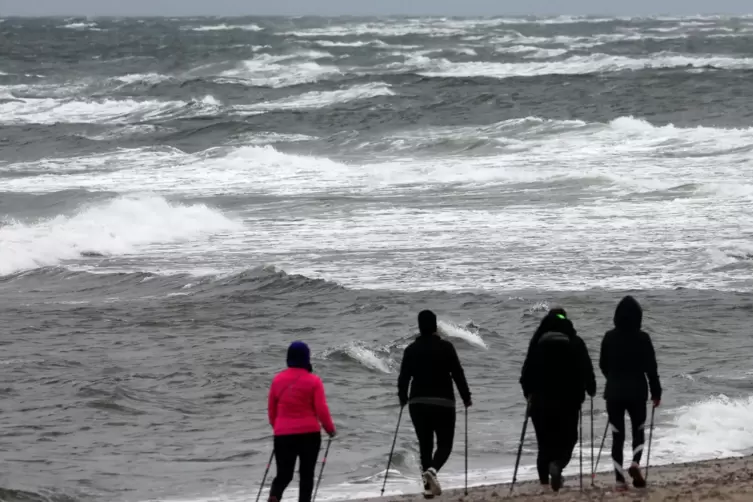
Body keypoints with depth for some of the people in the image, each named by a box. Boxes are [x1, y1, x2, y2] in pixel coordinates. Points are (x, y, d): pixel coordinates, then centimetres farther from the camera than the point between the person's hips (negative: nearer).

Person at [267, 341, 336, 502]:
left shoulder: (278, 380, 4)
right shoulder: (313, 381, -7)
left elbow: (271, 410, 12)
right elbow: (321, 410, -8)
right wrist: (330, 428, 8)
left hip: (283, 434, 3)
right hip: (309, 434, -3)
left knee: (284, 474, 7)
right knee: (306, 474, 8)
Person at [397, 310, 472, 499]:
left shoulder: (411, 349, 2)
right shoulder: (446, 347, -6)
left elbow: (403, 377, 5)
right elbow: (458, 374, -7)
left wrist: (403, 398, 22)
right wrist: (466, 397, 5)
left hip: (418, 403, 3)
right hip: (443, 403, -3)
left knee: (425, 445, 13)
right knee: (444, 444, 4)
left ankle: (429, 486, 11)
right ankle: (432, 470, -26)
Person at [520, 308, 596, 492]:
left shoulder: (537, 342, 1)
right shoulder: (575, 342, -1)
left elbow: (528, 370, 1)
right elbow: (586, 369, 1)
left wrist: (528, 391, 15)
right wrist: (591, 389, 18)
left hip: (541, 401, 1)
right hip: (568, 401, -1)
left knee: (545, 442, 11)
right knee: (567, 439, 8)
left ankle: (544, 481, 6)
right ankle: (557, 465, -22)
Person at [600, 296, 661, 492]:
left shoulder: (609, 337, -2)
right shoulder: (642, 338, -9)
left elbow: (603, 365, 9)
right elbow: (651, 367, -7)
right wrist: (656, 392, 4)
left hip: (614, 392, 2)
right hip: (637, 392, -2)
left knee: (617, 435, 7)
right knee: (639, 430, 16)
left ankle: (620, 479, 3)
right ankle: (635, 463, -9)